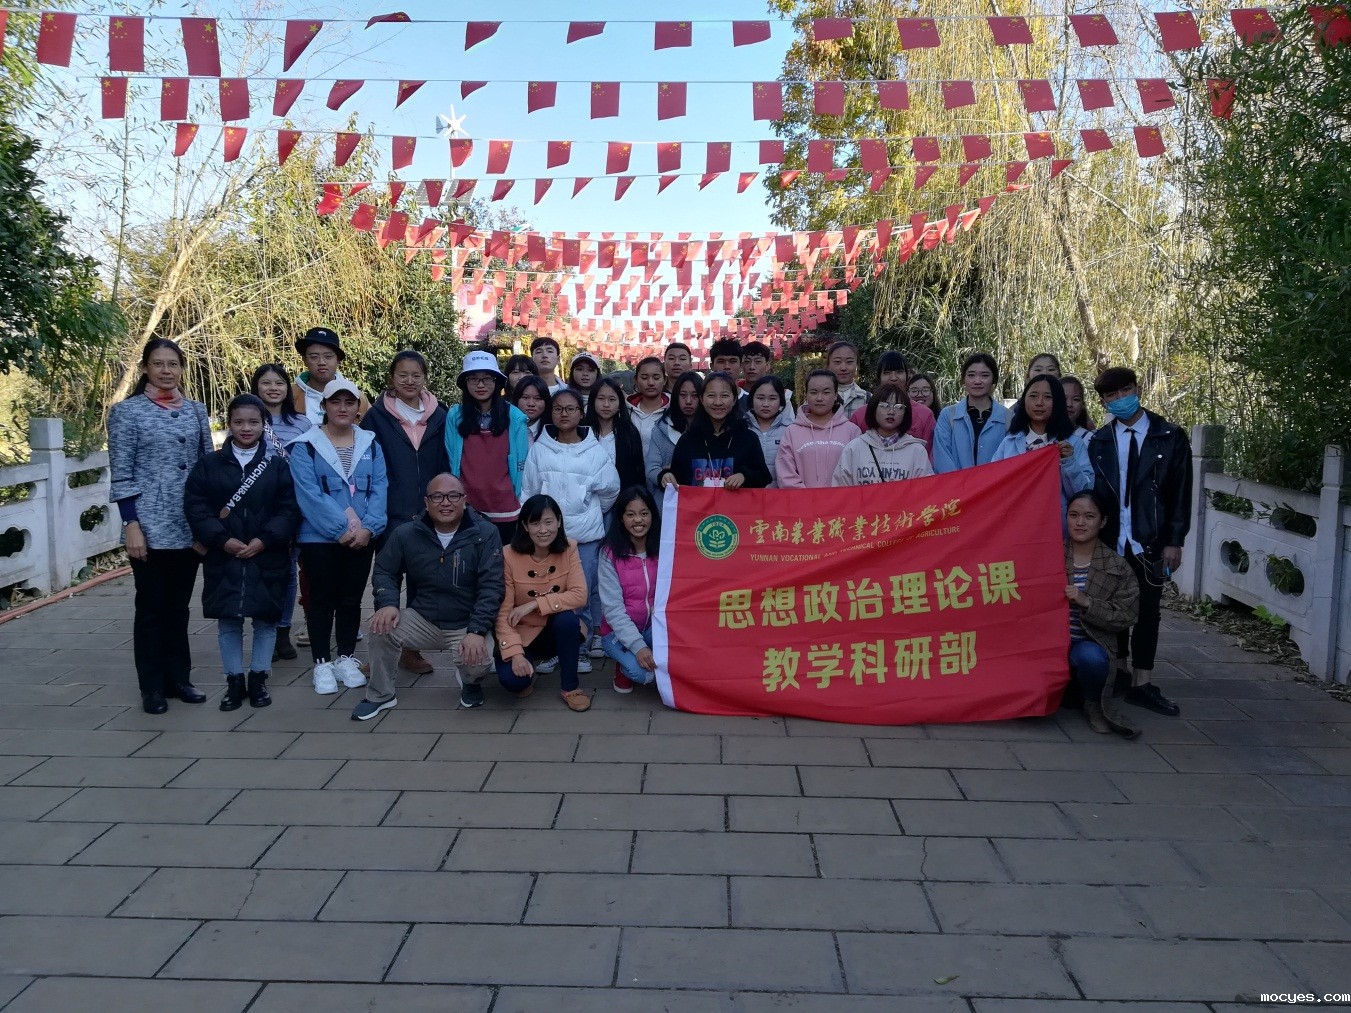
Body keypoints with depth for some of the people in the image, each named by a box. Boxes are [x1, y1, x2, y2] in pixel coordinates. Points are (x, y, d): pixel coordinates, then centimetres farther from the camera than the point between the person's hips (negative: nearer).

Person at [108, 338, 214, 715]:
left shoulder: (196, 410, 9)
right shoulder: (127, 411, -3)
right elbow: (121, 474, -6)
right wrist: (131, 525, -12)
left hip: (190, 526, 4)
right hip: (150, 527, -4)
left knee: (179, 605, 12)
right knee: (151, 607, 4)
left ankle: (178, 678, 23)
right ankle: (153, 687, 14)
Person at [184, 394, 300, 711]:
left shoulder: (277, 464, 2)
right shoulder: (209, 464, 4)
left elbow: (290, 508, -4)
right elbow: (195, 506, -2)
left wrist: (265, 539, -15)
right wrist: (222, 539, -13)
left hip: (268, 557, 0)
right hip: (223, 557, 1)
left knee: (266, 619, 6)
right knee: (228, 620, 6)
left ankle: (258, 678, 20)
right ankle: (234, 681, 18)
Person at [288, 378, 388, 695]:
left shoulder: (371, 444, 7)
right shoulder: (305, 446, -4)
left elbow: (379, 489, -1)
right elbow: (309, 494, -13)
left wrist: (368, 527, -15)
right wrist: (342, 528, -19)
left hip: (362, 537, 3)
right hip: (319, 538, -3)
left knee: (351, 599, 10)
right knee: (322, 600, 5)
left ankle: (346, 658, 22)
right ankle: (322, 664, 15)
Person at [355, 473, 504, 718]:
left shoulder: (485, 533, -11)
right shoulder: (406, 534, -2)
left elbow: (491, 586, -14)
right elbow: (384, 572, 8)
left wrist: (477, 631, -26)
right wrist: (388, 603, -14)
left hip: (468, 625, -3)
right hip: (422, 620, 3)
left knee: (478, 661, -32)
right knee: (383, 626, -24)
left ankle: (471, 681, 10)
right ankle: (380, 695, 2)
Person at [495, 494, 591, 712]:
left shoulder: (568, 549, -11)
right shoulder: (510, 555, -17)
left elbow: (580, 595, -21)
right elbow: (502, 611, -18)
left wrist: (535, 604, -28)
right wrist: (515, 653, -29)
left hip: (560, 629, 2)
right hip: (523, 633, -1)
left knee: (568, 618, -33)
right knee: (511, 680, -28)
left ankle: (570, 686, -11)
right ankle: (529, 668, 11)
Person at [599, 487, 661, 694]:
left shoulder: (663, 549, -4)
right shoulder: (610, 554, -12)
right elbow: (613, 608, -16)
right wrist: (638, 645, -26)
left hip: (654, 627, 3)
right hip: (618, 631, -2)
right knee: (641, 671, -30)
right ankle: (624, 668, 5)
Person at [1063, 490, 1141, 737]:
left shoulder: (1117, 567, 2)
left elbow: (1125, 616, -5)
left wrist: (1086, 602, -17)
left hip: (1088, 644, -1)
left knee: (1091, 657, -34)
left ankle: (1094, 704, -2)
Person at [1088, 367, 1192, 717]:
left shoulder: (1170, 437, 1)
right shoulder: (1098, 442, 5)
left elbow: (1180, 493, -1)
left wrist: (1174, 541, -7)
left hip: (1150, 543, -1)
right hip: (1110, 541, 1)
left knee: (1147, 611, 4)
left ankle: (1142, 684, 11)